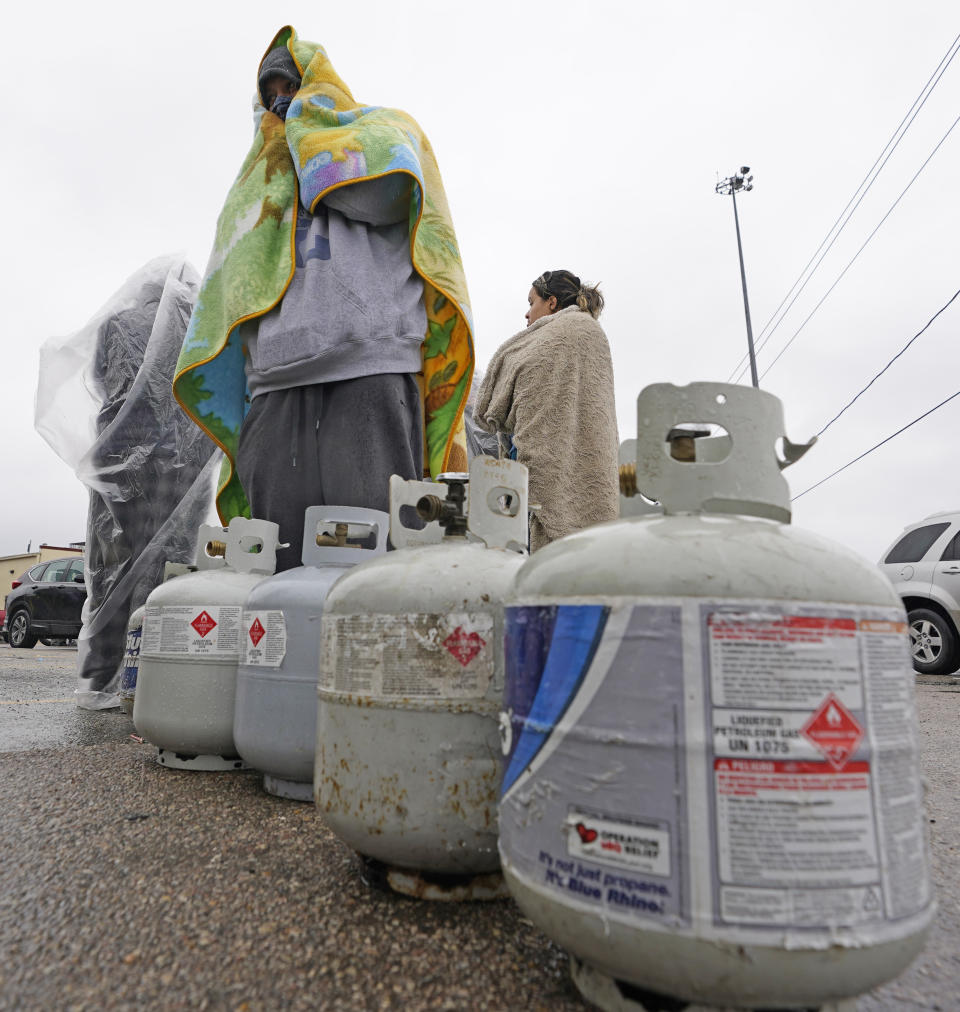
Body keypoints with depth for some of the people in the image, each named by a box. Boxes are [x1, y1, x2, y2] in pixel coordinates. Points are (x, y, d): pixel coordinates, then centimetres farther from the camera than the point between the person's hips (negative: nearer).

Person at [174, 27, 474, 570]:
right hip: (277, 382, 5)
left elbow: (379, 191, -1)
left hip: (372, 367, -4)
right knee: (278, 562, -7)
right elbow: (232, 296, 31)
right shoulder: (261, 176, 38)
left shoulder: (387, 128, 24)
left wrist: (306, 119, 13)